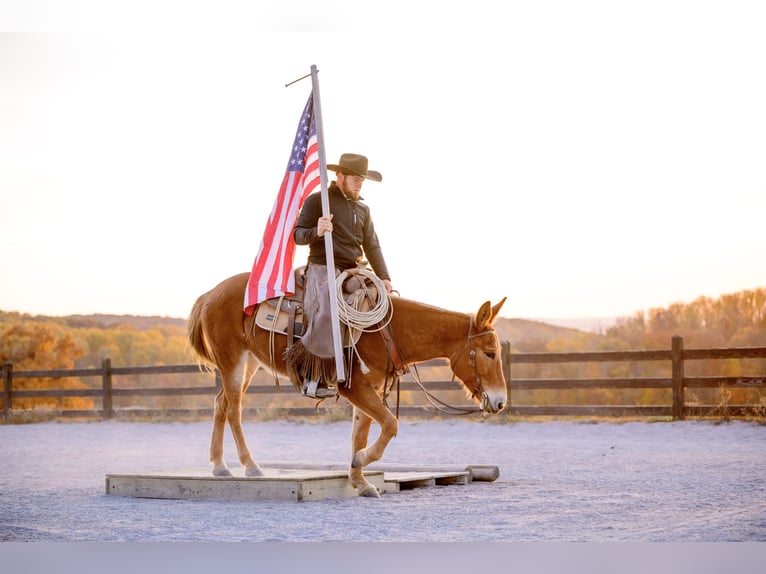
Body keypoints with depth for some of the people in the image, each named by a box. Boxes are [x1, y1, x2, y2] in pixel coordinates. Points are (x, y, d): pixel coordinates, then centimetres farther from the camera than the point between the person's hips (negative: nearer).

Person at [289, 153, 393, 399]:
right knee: (328, 313, -27)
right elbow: (298, 235, -1)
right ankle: (312, 378, -19)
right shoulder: (316, 200, 2)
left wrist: (384, 277, 4)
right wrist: (316, 231, -23)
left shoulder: (363, 209, 19)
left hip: (354, 272, 7)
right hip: (323, 269, -7)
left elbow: (372, 246, 17)